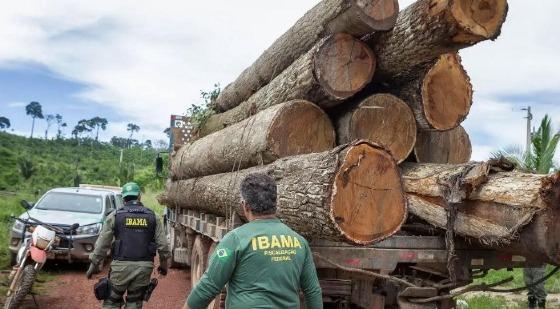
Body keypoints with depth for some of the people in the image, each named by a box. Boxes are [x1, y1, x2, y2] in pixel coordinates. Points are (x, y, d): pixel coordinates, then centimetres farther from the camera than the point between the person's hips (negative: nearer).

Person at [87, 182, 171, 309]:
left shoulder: (115, 216, 1)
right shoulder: (153, 217, 5)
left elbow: (102, 244, 2)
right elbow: (162, 244, 5)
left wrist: (93, 265, 11)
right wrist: (163, 263, 18)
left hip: (121, 265, -1)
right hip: (144, 266, 2)